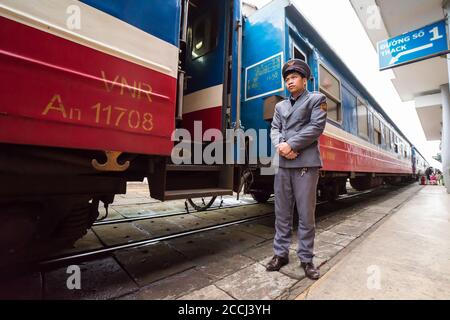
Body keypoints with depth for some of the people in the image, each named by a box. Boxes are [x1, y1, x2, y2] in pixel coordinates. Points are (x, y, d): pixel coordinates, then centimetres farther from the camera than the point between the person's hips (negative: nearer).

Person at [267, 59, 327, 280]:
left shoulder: (317, 99, 9)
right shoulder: (280, 106, 22)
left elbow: (316, 127, -5)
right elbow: (274, 129, 10)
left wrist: (291, 145, -13)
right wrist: (280, 145, -11)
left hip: (306, 163, -4)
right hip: (283, 164, 4)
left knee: (306, 213, 1)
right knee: (282, 212, 8)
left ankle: (306, 258, 17)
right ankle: (280, 254, 20)